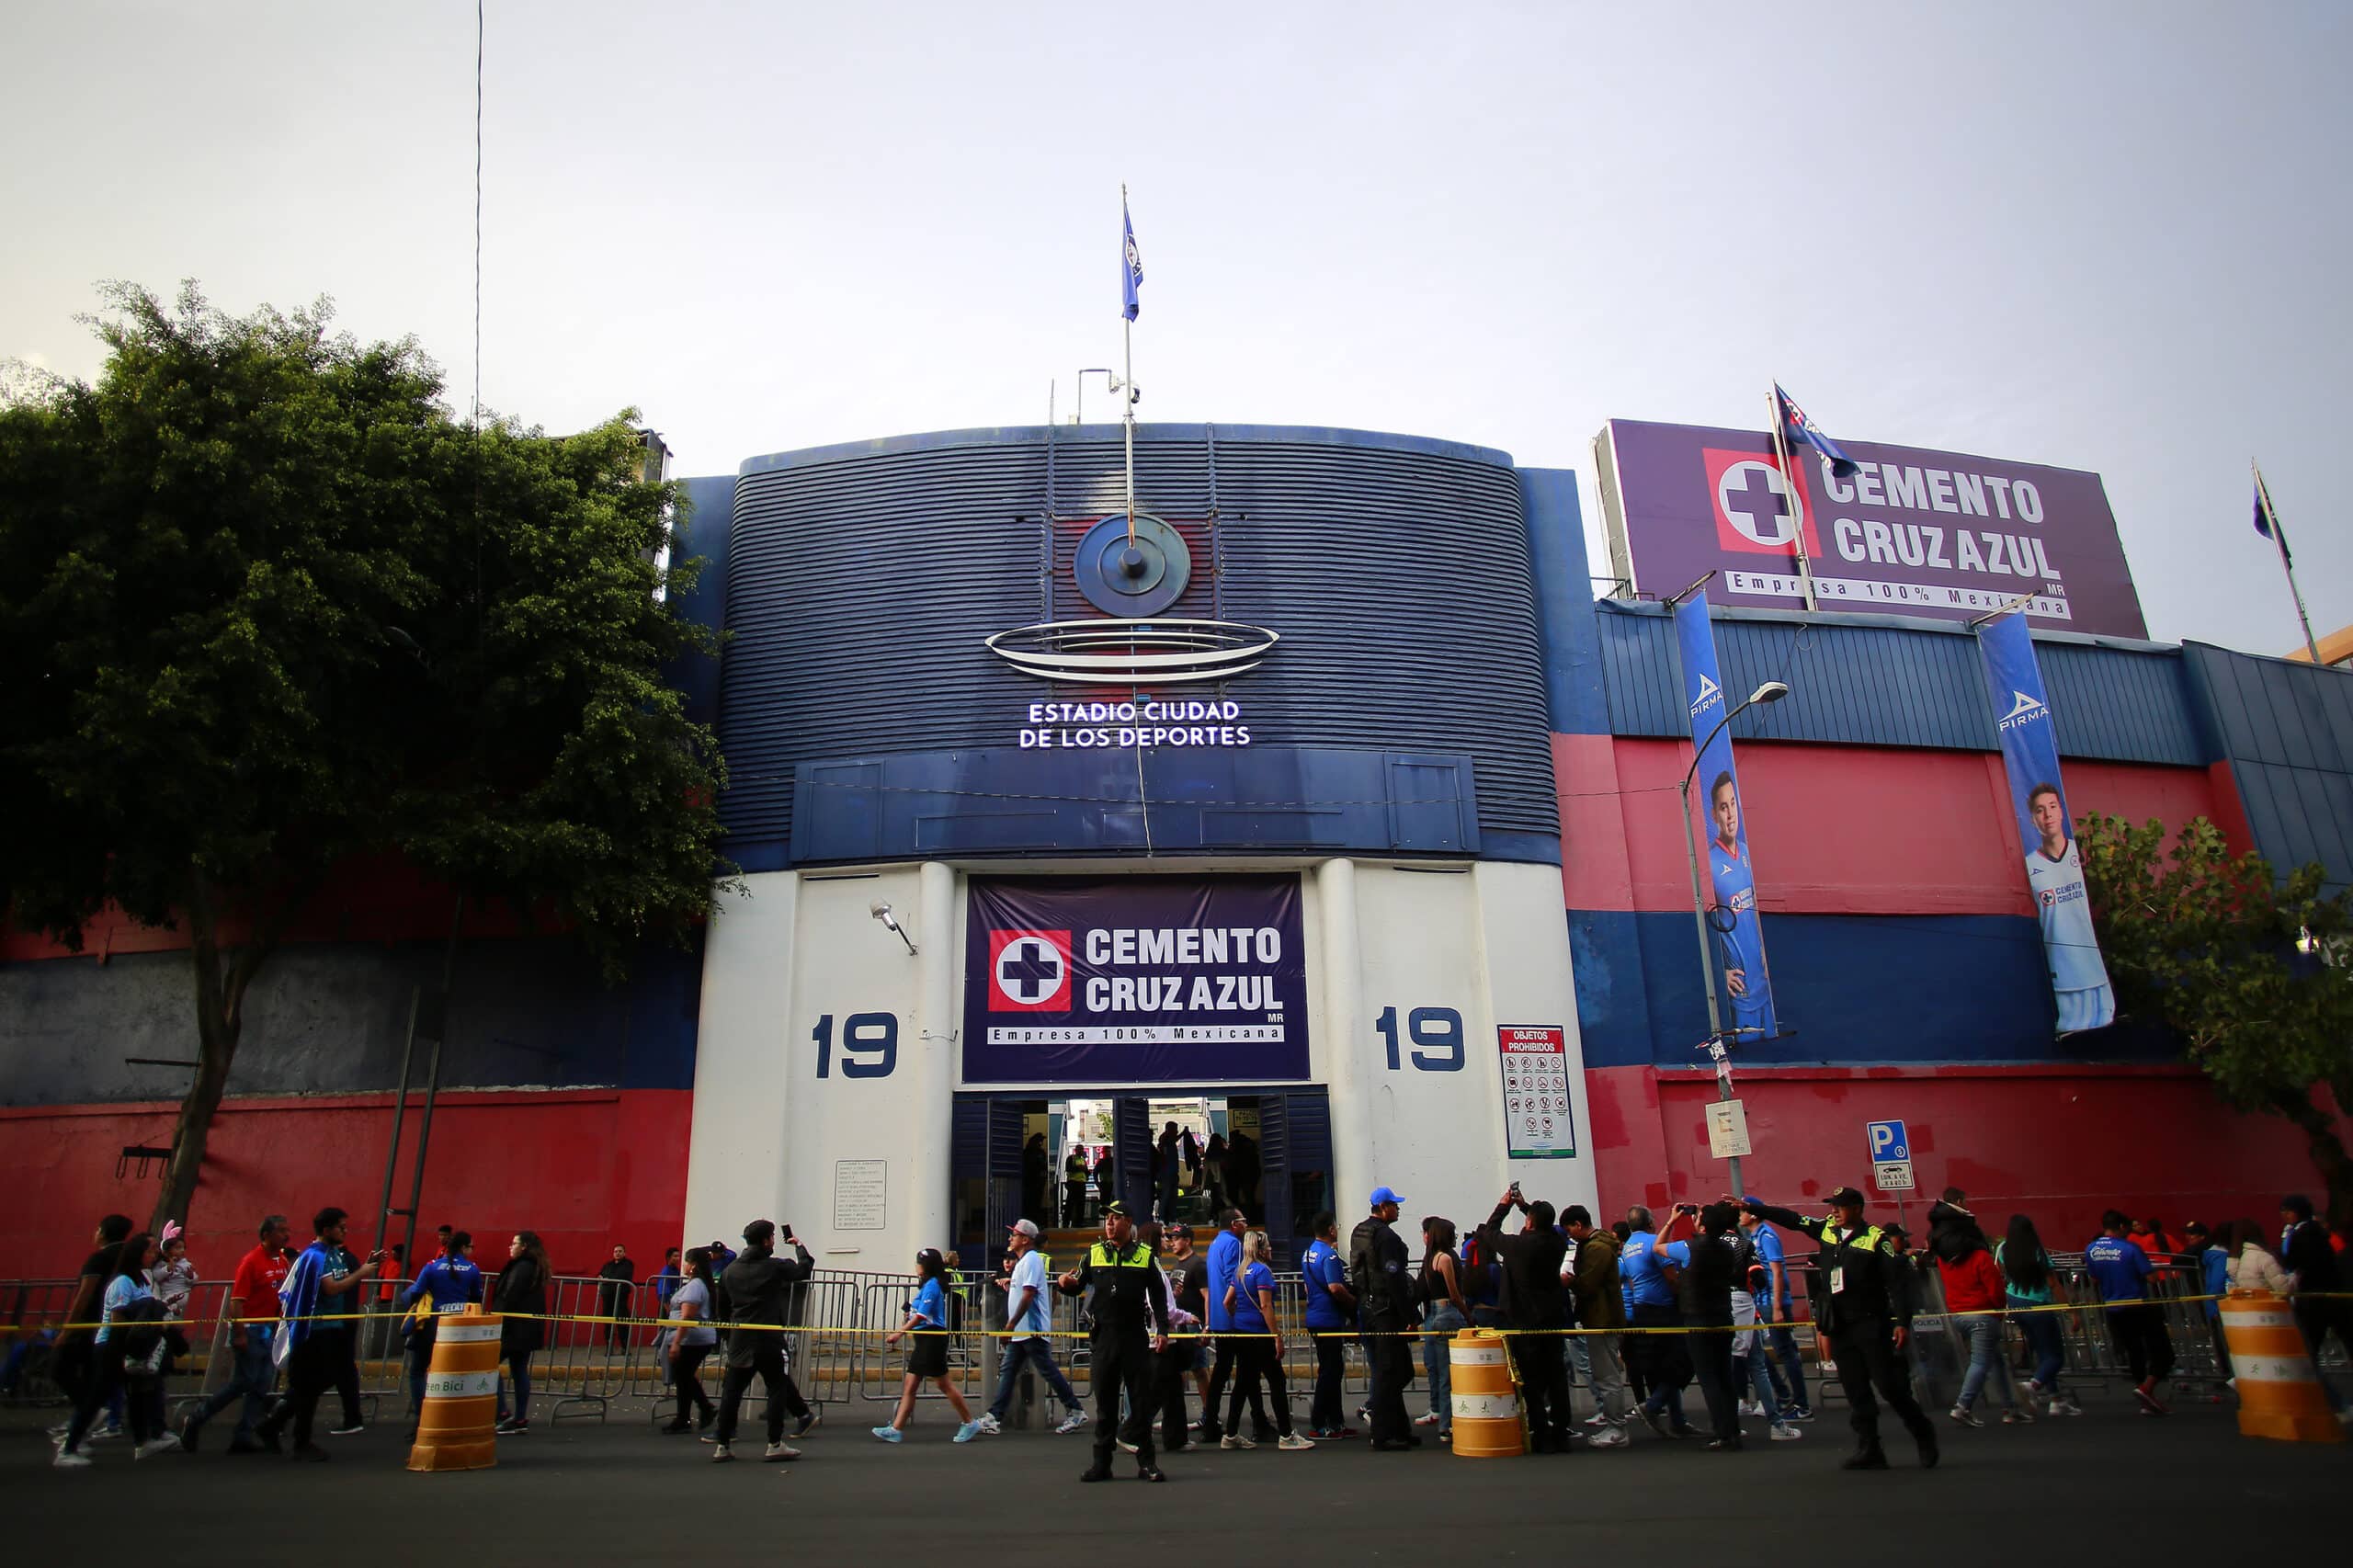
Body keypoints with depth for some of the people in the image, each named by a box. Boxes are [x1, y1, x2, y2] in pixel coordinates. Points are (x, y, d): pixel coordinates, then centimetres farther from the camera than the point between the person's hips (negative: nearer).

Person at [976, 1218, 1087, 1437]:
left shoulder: (1031, 1259, -14)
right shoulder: (1022, 1261, 17)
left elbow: (1029, 1294, -22)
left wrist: (1011, 1323, -22)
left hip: (1032, 1330, -10)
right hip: (1020, 1331, 10)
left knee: (1048, 1370, -4)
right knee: (1007, 1371, 7)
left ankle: (1075, 1412, 5)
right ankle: (993, 1418, 7)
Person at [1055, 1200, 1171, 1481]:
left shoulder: (1145, 1255, 5)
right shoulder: (1094, 1253, 9)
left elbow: (1159, 1296, 6)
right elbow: (1078, 1287, 10)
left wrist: (1162, 1330, -2)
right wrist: (1064, 1284, -13)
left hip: (1137, 1338, -1)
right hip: (1103, 1339, 1)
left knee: (1141, 1400, 3)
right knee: (1104, 1403, 7)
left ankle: (1146, 1463, 12)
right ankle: (1101, 1463, 15)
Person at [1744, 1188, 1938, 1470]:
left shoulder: (1876, 1239, -8)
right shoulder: (1826, 1230, 8)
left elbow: (1896, 1282, -11)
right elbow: (1790, 1219, 16)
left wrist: (1902, 1322, -17)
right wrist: (1751, 1207, 14)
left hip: (1871, 1325, -6)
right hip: (1839, 1327, 6)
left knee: (1890, 1386, -4)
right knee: (1856, 1392, 8)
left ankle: (1925, 1438, 17)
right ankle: (1869, 1451, 14)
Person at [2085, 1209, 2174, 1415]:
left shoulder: (2090, 1250, 0)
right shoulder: (2130, 1248, -17)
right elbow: (2151, 1277, -17)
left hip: (2115, 1311, 5)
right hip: (2140, 1307, -5)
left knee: (2133, 1353, 17)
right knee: (2162, 1352, 5)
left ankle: (2149, 1402, 21)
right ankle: (2146, 1388, -12)